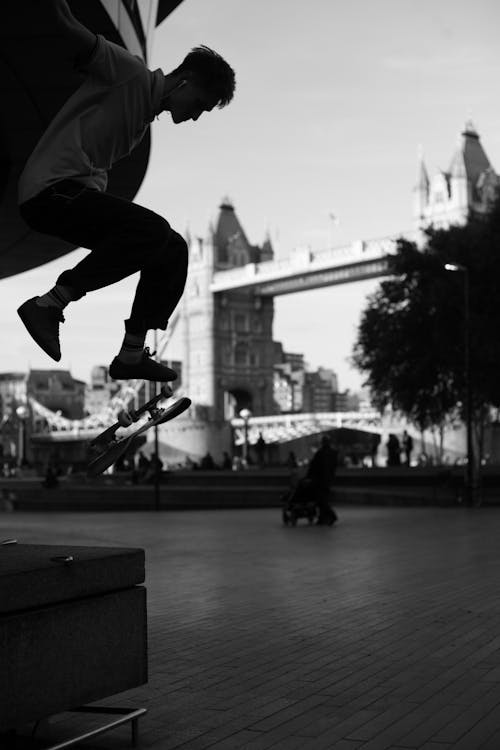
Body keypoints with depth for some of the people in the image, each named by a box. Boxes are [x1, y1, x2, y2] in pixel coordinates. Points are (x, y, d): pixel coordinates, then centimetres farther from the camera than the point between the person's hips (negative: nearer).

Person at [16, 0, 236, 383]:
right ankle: (48, 305, -19)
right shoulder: (129, 72, -3)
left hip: (83, 193, 10)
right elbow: (74, 32, -15)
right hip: (50, 190, -9)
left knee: (173, 250, 3)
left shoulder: (147, 118, 23)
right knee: (153, 230, -27)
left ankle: (132, 355, 4)